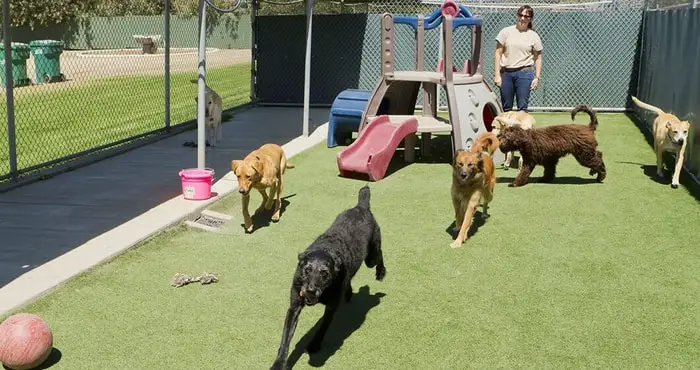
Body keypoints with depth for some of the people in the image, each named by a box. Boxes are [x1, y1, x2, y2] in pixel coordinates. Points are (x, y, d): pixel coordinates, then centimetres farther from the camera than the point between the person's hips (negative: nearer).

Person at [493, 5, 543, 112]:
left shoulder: (533, 36, 6)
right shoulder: (506, 32, 6)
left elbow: (538, 58, 9)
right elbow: (498, 54, 4)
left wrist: (537, 77, 0)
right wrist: (497, 75, -2)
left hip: (524, 73, -1)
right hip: (506, 73, 1)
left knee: (522, 107, -5)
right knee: (506, 108, 7)